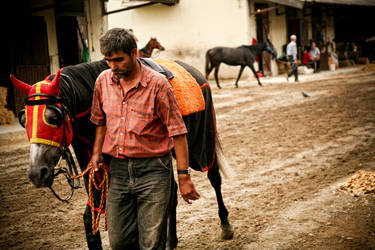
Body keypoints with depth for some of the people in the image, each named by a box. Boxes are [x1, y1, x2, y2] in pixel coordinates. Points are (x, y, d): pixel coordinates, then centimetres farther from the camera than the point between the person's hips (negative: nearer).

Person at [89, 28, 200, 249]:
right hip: (118, 169, 5)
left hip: (152, 171, -4)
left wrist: (184, 176, -9)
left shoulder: (158, 84, -11)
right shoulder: (103, 81, 4)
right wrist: (96, 153, 10)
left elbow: (177, 133, -9)